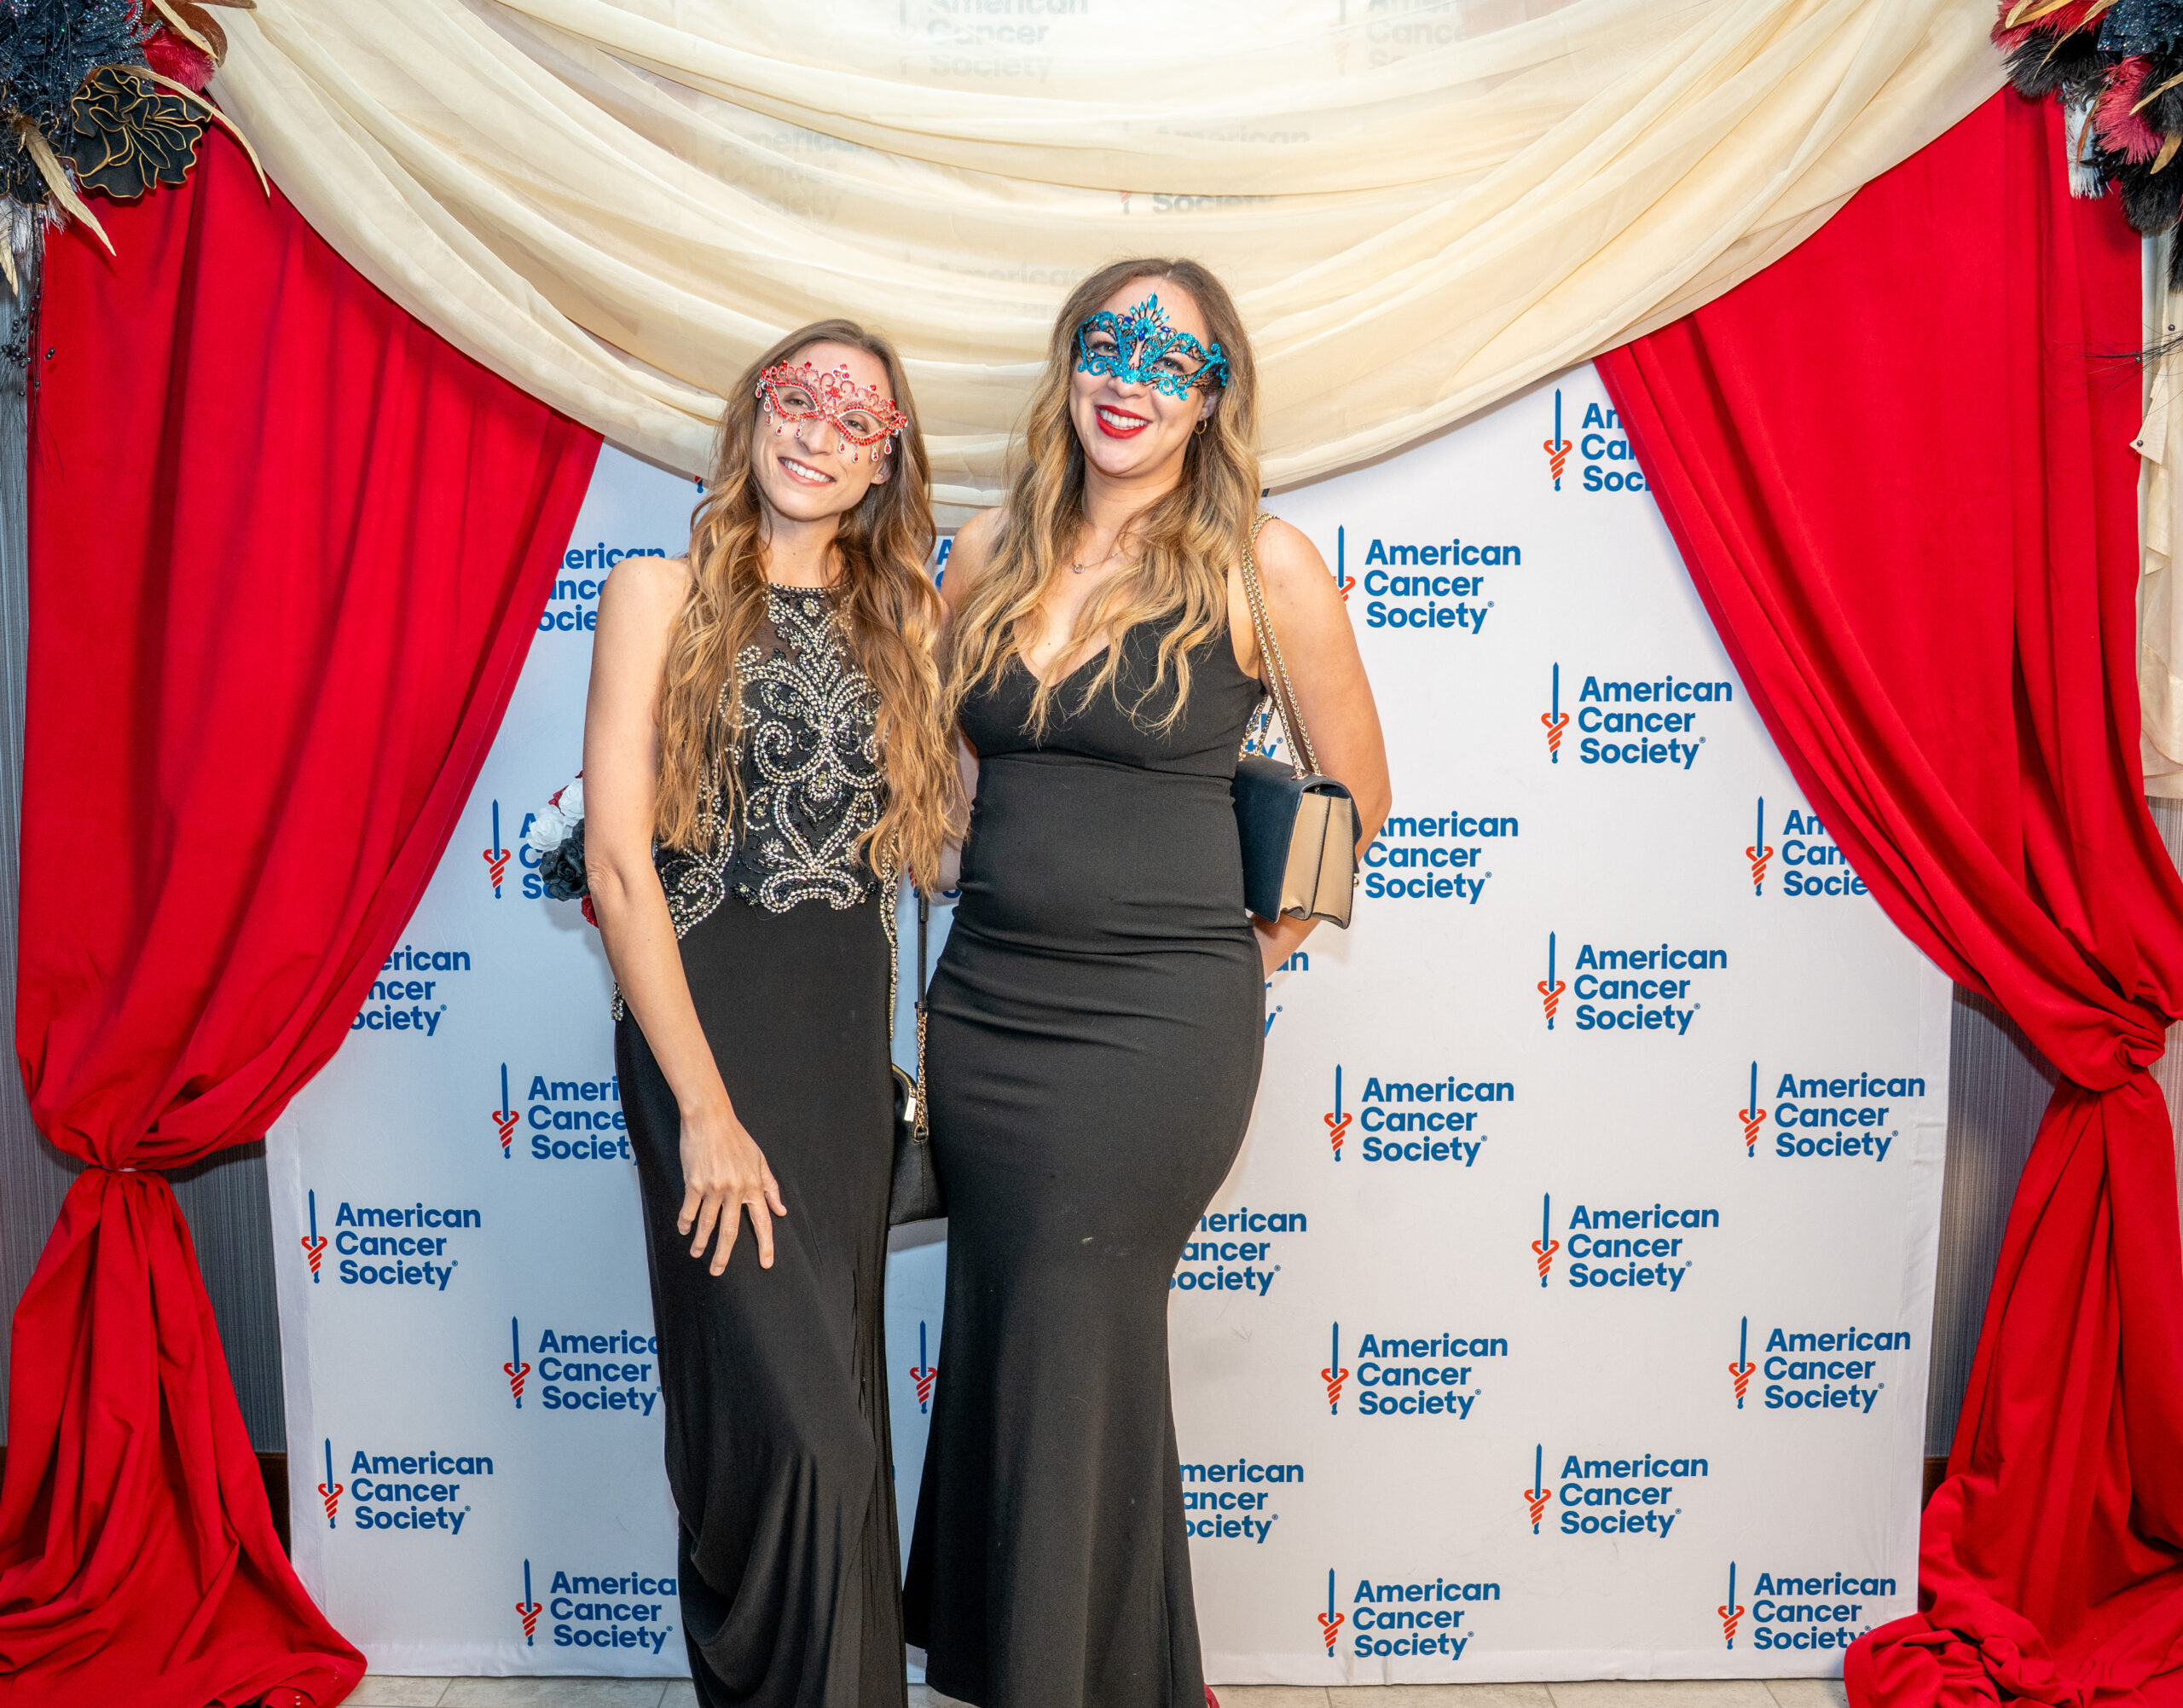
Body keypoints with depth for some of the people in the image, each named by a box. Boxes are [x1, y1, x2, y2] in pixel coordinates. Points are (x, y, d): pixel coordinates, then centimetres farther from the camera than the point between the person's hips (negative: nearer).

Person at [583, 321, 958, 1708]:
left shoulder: (905, 620, 12)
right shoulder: (663, 595, -1)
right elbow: (618, 861, -9)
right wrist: (704, 1109, -12)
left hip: (853, 1038, 5)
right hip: (707, 1027, -4)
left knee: (840, 1415, 12)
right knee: (791, 1425, -8)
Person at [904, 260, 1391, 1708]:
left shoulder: (1262, 567, -7)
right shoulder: (989, 555, 7)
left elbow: (1356, 792, 2)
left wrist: (1260, 944, 8)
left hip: (1156, 1027, -5)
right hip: (986, 1004, 5)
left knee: (1074, 1364, 4)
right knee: (998, 1354, 13)